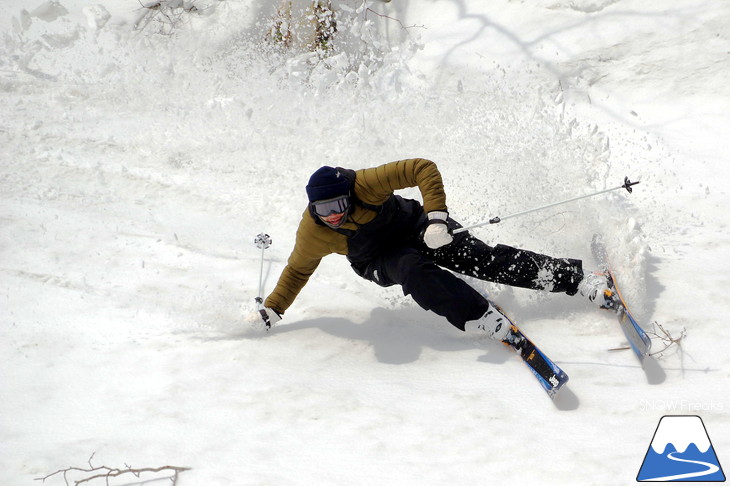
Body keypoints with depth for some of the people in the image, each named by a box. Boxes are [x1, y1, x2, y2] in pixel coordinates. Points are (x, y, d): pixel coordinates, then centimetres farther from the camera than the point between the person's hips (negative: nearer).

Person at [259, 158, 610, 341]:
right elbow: (297, 271, 1)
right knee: (413, 270, -35)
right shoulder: (312, 234, -19)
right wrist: (272, 309, -5)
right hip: (381, 261, 1)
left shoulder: (365, 184, -29)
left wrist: (437, 217, -34)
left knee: (482, 258, -17)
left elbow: (424, 169, -26)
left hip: (415, 228, -1)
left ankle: (576, 278, -12)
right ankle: (483, 319, -39)